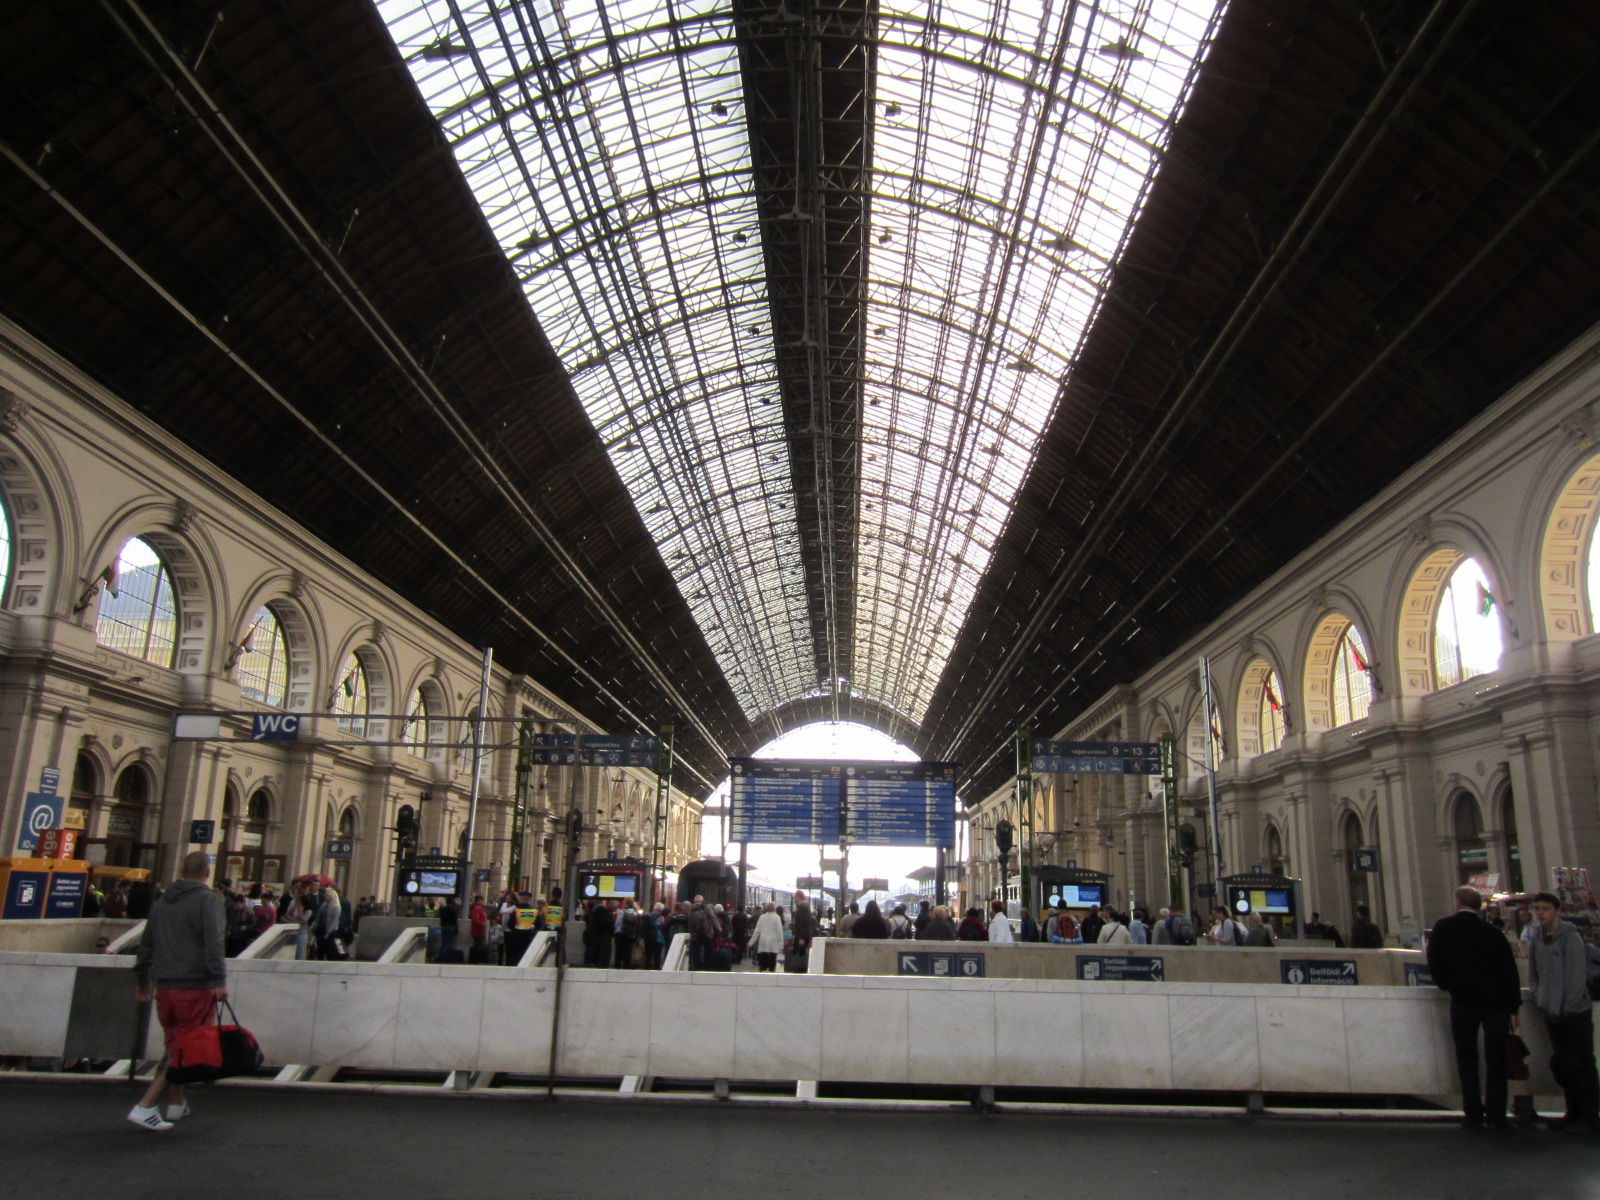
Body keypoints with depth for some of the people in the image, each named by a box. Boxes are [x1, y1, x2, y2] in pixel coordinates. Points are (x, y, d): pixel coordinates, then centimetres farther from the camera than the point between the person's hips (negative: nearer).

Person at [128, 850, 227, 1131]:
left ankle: (176, 1104, 29)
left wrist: (142, 979, 32)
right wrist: (220, 980, -19)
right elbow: (213, 945, -18)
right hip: (197, 987, -7)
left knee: (174, 1047, 19)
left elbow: (146, 945, 21)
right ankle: (146, 1106, -10)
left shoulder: (161, 902, 15)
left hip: (164, 987, 7)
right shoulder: (208, 900, -8)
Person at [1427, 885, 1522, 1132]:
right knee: (1496, 1060, 8)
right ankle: (1496, 1116, 6)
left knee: (1467, 1057, 9)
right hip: (1496, 1002, 1)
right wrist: (1513, 1009, 3)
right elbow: (1510, 972, -2)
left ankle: (1474, 1115, 8)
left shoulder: (1443, 928, -2)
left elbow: (1434, 963, -2)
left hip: (1463, 1001, -1)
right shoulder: (1493, 932, -1)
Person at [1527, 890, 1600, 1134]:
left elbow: (1578, 977, -15)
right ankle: (1574, 1113, 23)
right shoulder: (1535, 939, 5)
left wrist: (1568, 1007, -15)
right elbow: (1532, 973, 15)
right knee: (1561, 1064, 12)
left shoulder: (1571, 938, -13)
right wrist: (1537, 997, 4)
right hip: (1552, 1013, 6)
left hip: (1576, 1011, -6)